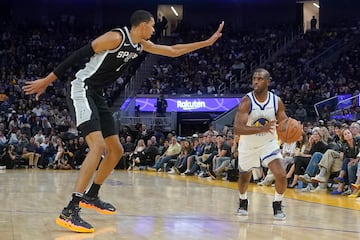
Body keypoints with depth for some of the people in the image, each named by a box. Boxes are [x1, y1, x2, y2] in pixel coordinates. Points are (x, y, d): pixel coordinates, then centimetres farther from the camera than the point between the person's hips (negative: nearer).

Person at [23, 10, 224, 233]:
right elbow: (79, 55, -16)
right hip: (83, 89, -10)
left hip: (98, 95, 10)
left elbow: (173, 51, 20)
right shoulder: (116, 37, -16)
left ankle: (91, 196, 29)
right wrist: (47, 80, -17)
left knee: (116, 150, 13)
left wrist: (208, 42, 20)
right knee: (98, 146, -25)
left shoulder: (141, 45, 11)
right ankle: (70, 211, -28)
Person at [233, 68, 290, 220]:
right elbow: (237, 129, -33)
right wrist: (261, 129, -46)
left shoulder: (277, 101, -14)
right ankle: (243, 202, 48)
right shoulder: (246, 101, -24)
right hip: (248, 145, -1)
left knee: (281, 175, -17)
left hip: (269, 143, 1)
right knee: (244, 177, 19)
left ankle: (277, 206, 8)